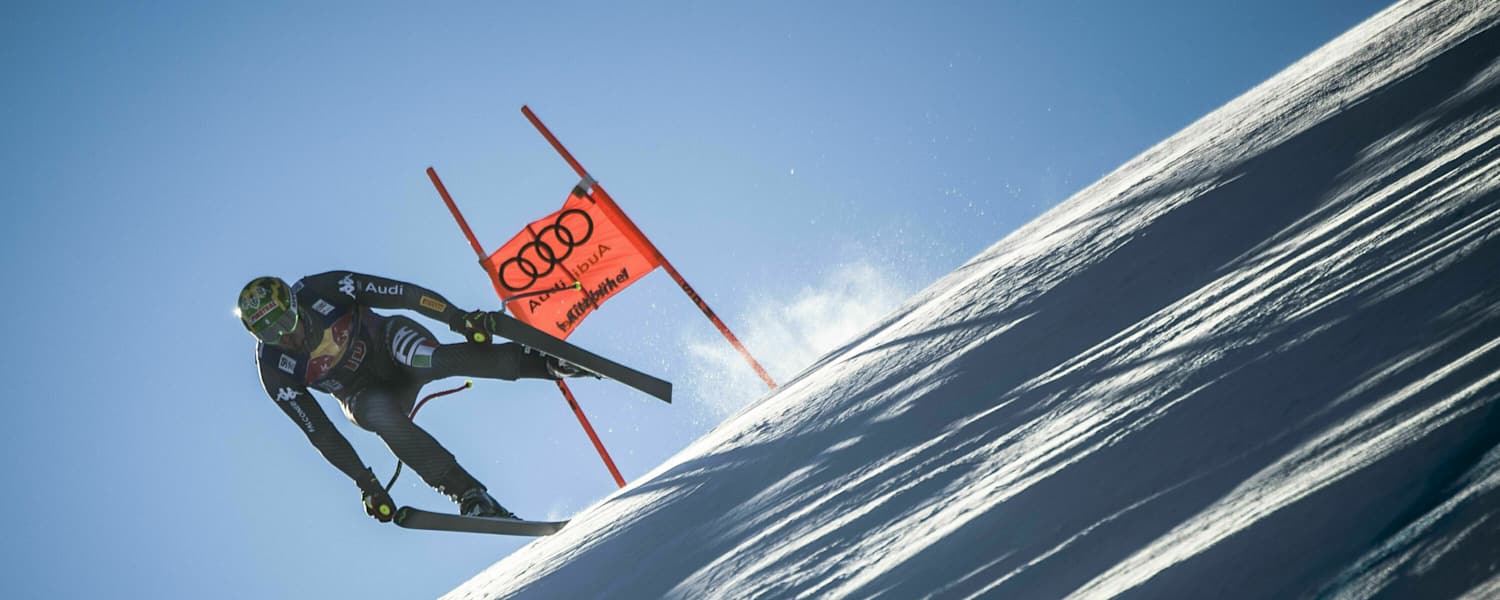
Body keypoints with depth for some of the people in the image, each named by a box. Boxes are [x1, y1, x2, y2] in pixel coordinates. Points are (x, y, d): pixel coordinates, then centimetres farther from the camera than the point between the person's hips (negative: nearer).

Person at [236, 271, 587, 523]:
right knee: (382, 416, -35)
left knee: (429, 358, -37)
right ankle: (470, 495, -37)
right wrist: (366, 484, -13)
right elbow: (320, 434, -12)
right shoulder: (274, 372, -18)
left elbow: (402, 294, -19)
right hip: (362, 395, 1)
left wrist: (459, 318, -28)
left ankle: (550, 362, -41)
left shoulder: (321, 290, -24)